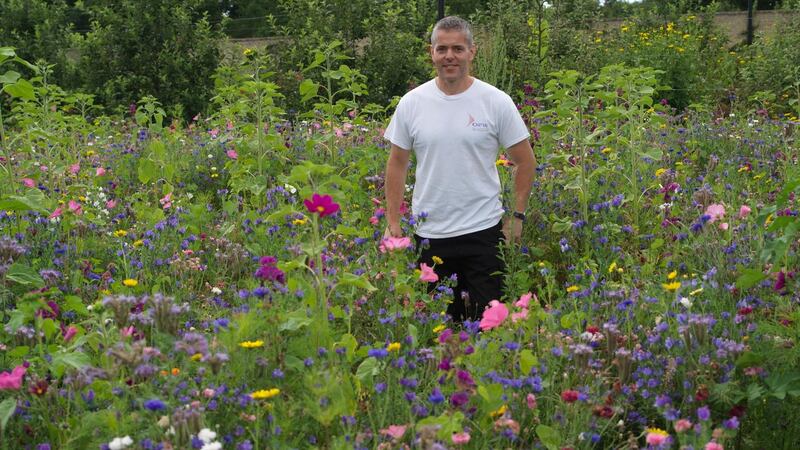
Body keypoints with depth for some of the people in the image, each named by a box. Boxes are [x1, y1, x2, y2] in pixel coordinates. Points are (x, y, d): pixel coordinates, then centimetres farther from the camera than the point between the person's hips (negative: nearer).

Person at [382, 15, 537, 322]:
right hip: (429, 234, 2)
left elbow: (525, 161, 2)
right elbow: (397, 164, 8)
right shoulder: (411, 103, 1)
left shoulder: (496, 102, -5)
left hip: (483, 231, -2)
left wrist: (517, 215, -2)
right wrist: (392, 222, 4)